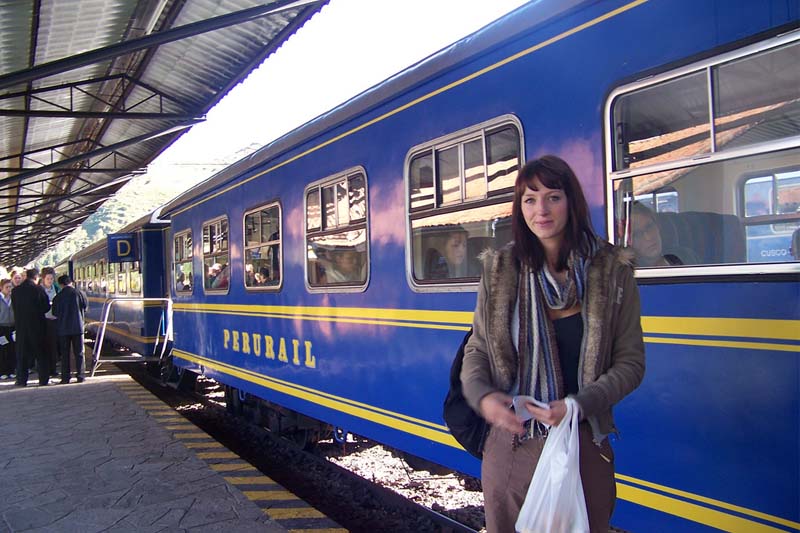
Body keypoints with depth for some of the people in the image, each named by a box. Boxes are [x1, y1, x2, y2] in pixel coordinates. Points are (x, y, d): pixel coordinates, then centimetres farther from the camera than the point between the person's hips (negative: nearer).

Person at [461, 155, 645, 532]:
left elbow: (630, 362, -3)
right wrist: (482, 395, -16)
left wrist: (579, 405, -18)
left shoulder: (612, 271, -4)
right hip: (510, 445, 2)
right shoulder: (499, 270, 0)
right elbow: (477, 350, 4)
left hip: (582, 446, -1)